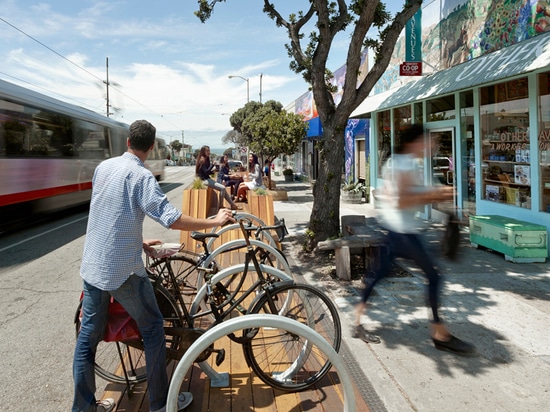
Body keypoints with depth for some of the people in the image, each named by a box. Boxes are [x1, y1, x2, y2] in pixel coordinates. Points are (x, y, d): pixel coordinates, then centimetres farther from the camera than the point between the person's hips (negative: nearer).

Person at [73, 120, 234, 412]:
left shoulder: (103, 167, 7)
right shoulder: (140, 176, -15)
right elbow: (170, 218, -24)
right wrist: (214, 222, -15)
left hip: (92, 265, 7)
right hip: (123, 269, -7)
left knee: (88, 335, 14)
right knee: (153, 329, 8)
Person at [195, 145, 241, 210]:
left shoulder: (206, 160, 15)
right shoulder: (202, 160, -14)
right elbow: (205, 172, -21)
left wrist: (212, 171, -1)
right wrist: (212, 165, -19)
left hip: (207, 179, 10)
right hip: (204, 180, -10)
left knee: (223, 188, 2)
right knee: (222, 188, -16)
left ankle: (233, 205, 3)